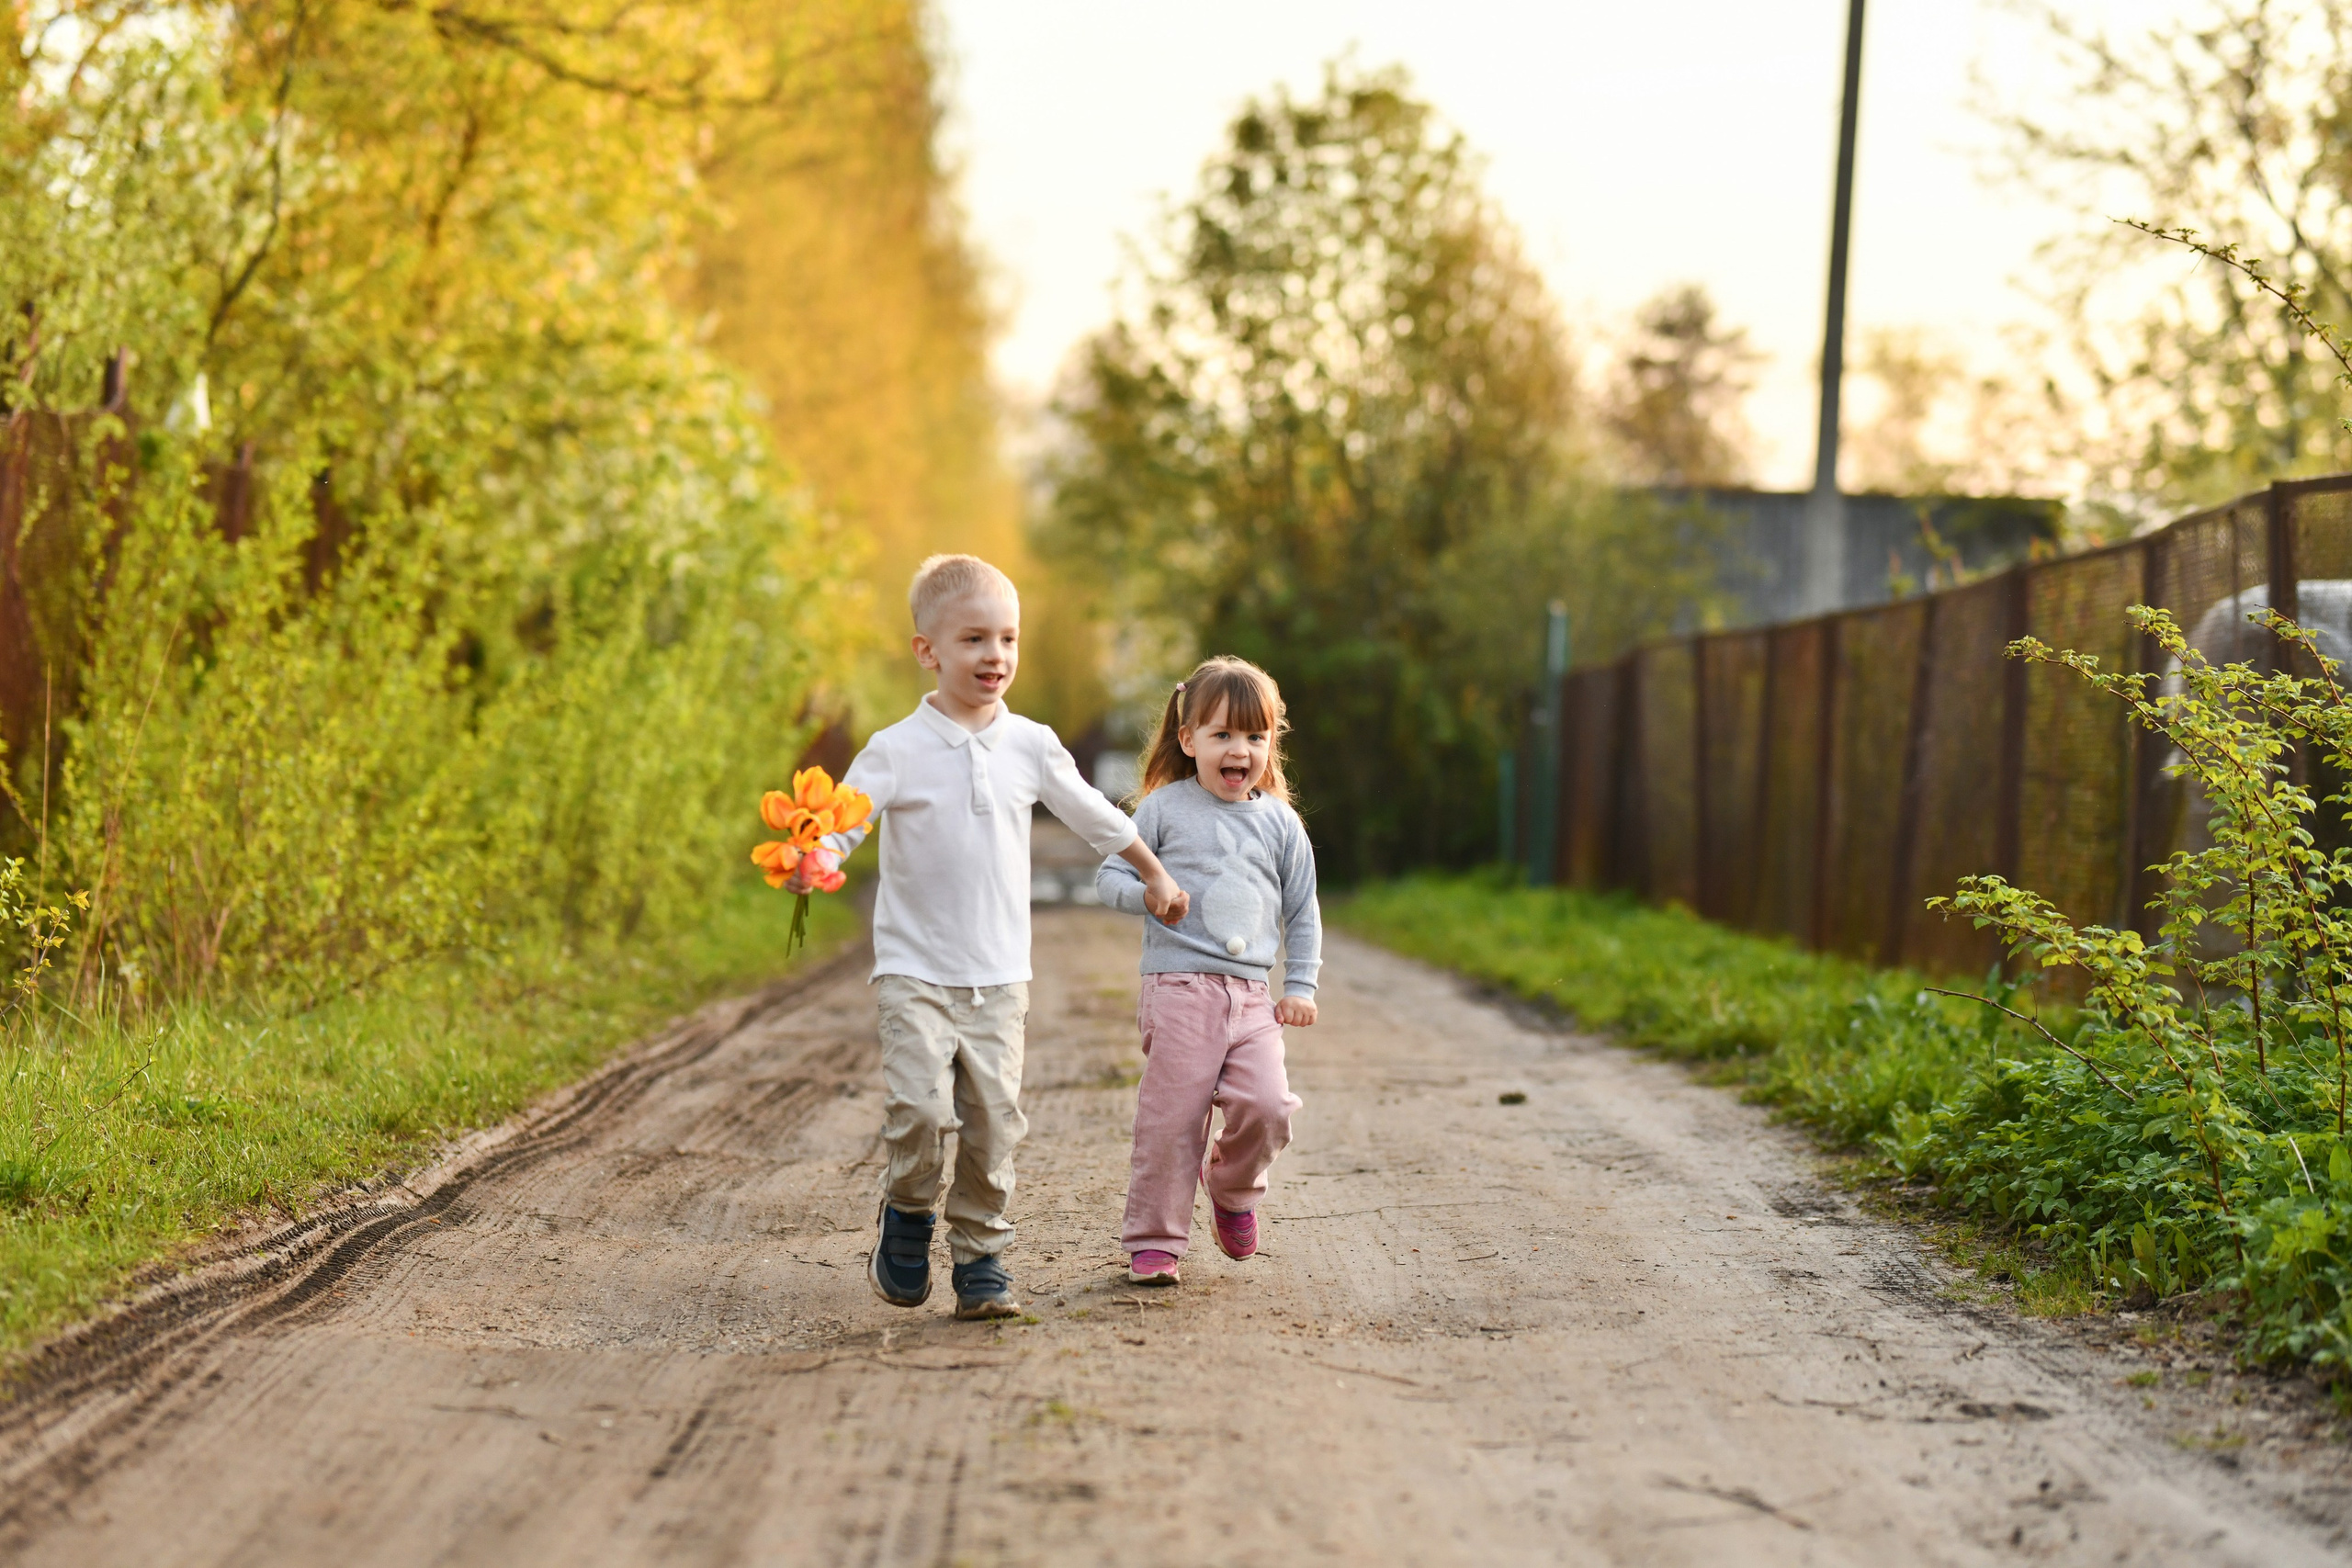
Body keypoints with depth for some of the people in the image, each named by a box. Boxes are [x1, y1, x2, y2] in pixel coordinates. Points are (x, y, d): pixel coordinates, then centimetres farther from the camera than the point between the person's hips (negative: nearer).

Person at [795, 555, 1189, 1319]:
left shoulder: (1031, 746, 6)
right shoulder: (896, 751, -5)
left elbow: (1096, 817, 20)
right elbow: (843, 822, -14)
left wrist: (1154, 875, 32)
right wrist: (811, 863, -36)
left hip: (1000, 976, 3)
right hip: (914, 970, -3)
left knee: (994, 1120, -1)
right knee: (919, 1107, -17)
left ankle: (980, 1257, 12)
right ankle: (907, 1216, 11)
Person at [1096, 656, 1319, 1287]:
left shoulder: (1280, 823, 12)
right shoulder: (1165, 808, 3)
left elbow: (1302, 911, 18)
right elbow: (1110, 875, 4)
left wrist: (1301, 985, 11)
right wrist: (1145, 892, -17)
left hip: (1251, 996, 3)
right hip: (1179, 988, -3)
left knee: (1269, 1107, -12)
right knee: (1170, 1119, -4)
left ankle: (1233, 1186, 18)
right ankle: (1154, 1239, 9)